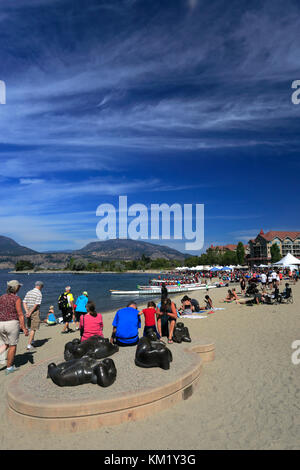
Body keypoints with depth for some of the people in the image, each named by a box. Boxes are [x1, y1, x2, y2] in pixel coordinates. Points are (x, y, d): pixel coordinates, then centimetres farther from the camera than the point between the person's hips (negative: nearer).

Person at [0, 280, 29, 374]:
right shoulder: (16, 299, -10)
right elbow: (20, 315, -12)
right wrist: (24, 328, -9)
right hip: (12, 323, -6)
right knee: (12, 346, 10)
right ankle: (9, 367, 18)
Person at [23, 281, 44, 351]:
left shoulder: (29, 292, 11)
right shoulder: (39, 294, -9)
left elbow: (24, 302, 4)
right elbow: (36, 304, -18)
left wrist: (27, 311, -5)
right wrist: (30, 313, -13)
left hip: (28, 312, 7)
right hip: (35, 312, -7)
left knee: (31, 328, 21)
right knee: (33, 329, -2)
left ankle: (32, 342, 27)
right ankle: (29, 345, -4)